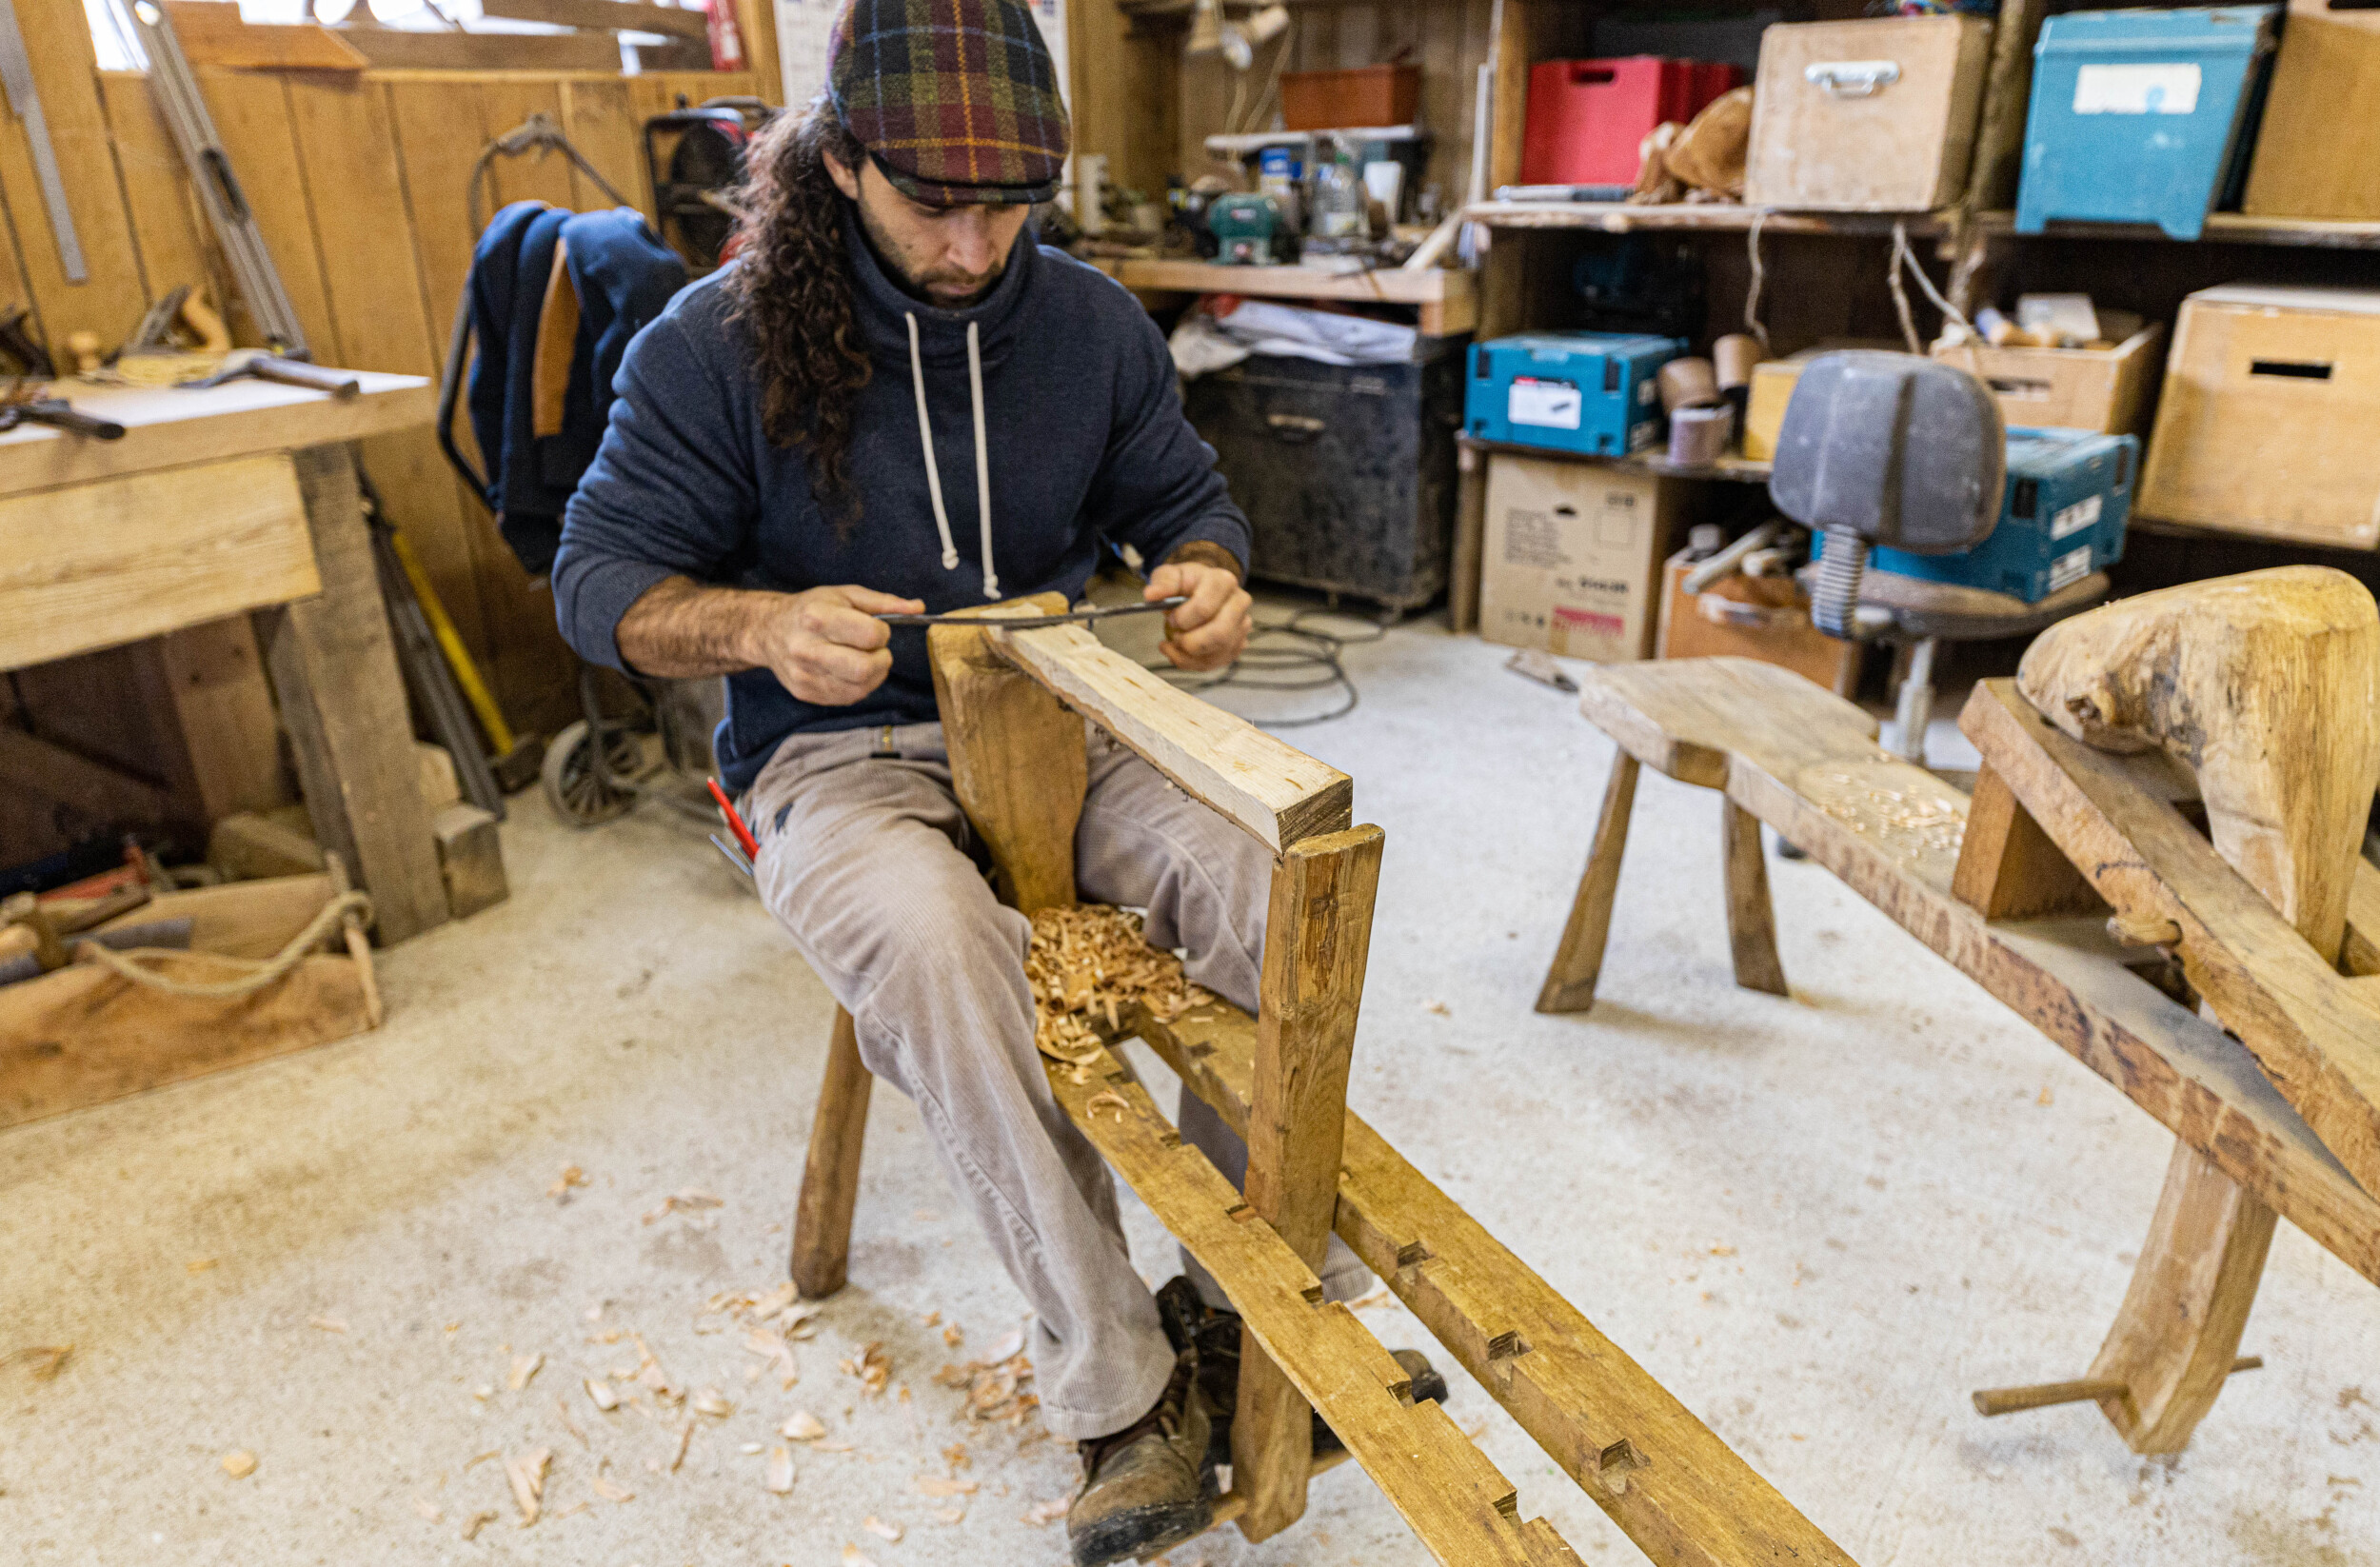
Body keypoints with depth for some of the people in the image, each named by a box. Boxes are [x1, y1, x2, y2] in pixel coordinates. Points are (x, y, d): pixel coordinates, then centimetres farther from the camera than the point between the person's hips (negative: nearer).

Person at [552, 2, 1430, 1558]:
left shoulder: (1091, 320, 4)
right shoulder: (716, 345, -7)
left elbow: (1186, 493, 15)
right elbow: (603, 577, -4)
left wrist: (1211, 576, -10)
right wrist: (759, 625, -25)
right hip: (841, 754, -2)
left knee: (1262, 862, -27)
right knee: (931, 938, -37)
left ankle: (1248, 1308, -9)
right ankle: (1121, 1395, -20)